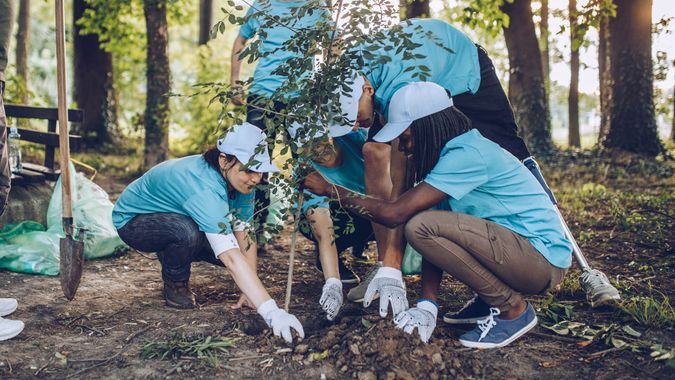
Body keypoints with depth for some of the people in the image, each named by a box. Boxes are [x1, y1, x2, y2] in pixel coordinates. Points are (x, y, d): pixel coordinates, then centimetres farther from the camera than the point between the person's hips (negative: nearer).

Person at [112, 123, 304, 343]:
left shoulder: (240, 182, -16)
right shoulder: (205, 188, -41)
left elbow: (246, 238, -14)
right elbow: (231, 258, -49)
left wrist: (250, 291, -21)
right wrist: (270, 312, -53)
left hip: (174, 217, 7)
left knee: (228, 246, -14)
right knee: (187, 232, -37)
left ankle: (171, 257, 14)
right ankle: (175, 286, -6)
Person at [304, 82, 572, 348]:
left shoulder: (467, 155, -19)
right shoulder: (454, 151, 9)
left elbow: (395, 214, -23)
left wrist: (332, 189, -11)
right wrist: (427, 305, -4)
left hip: (545, 259, -9)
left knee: (422, 226, -22)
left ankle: (513, 310, -8)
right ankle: (488, 302, 14)